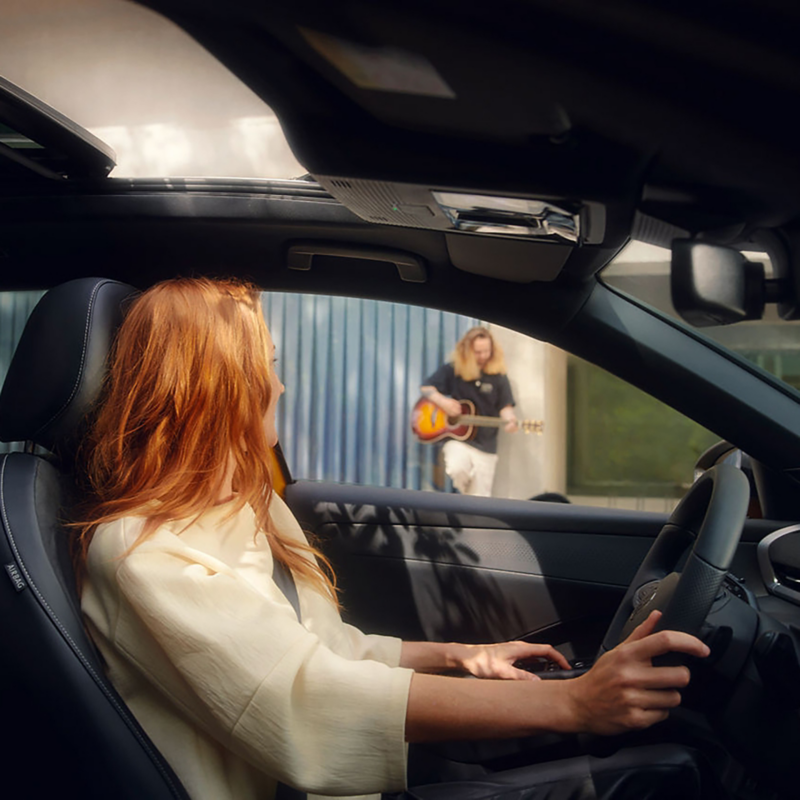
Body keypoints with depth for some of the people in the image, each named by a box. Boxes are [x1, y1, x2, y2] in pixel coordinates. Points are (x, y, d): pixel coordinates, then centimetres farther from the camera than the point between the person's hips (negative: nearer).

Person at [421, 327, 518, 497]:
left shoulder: (498, 376, 1)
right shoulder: (452, 370, 0)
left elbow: (505, 407, 0)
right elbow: (426, 388, 6)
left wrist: (510, 420, -23)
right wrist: (442, 401, -12)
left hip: (486, 446, 1)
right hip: (457, 439, -1)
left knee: (480, 499, -3)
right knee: (456, 469, -32)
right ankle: (466, 496, 0)